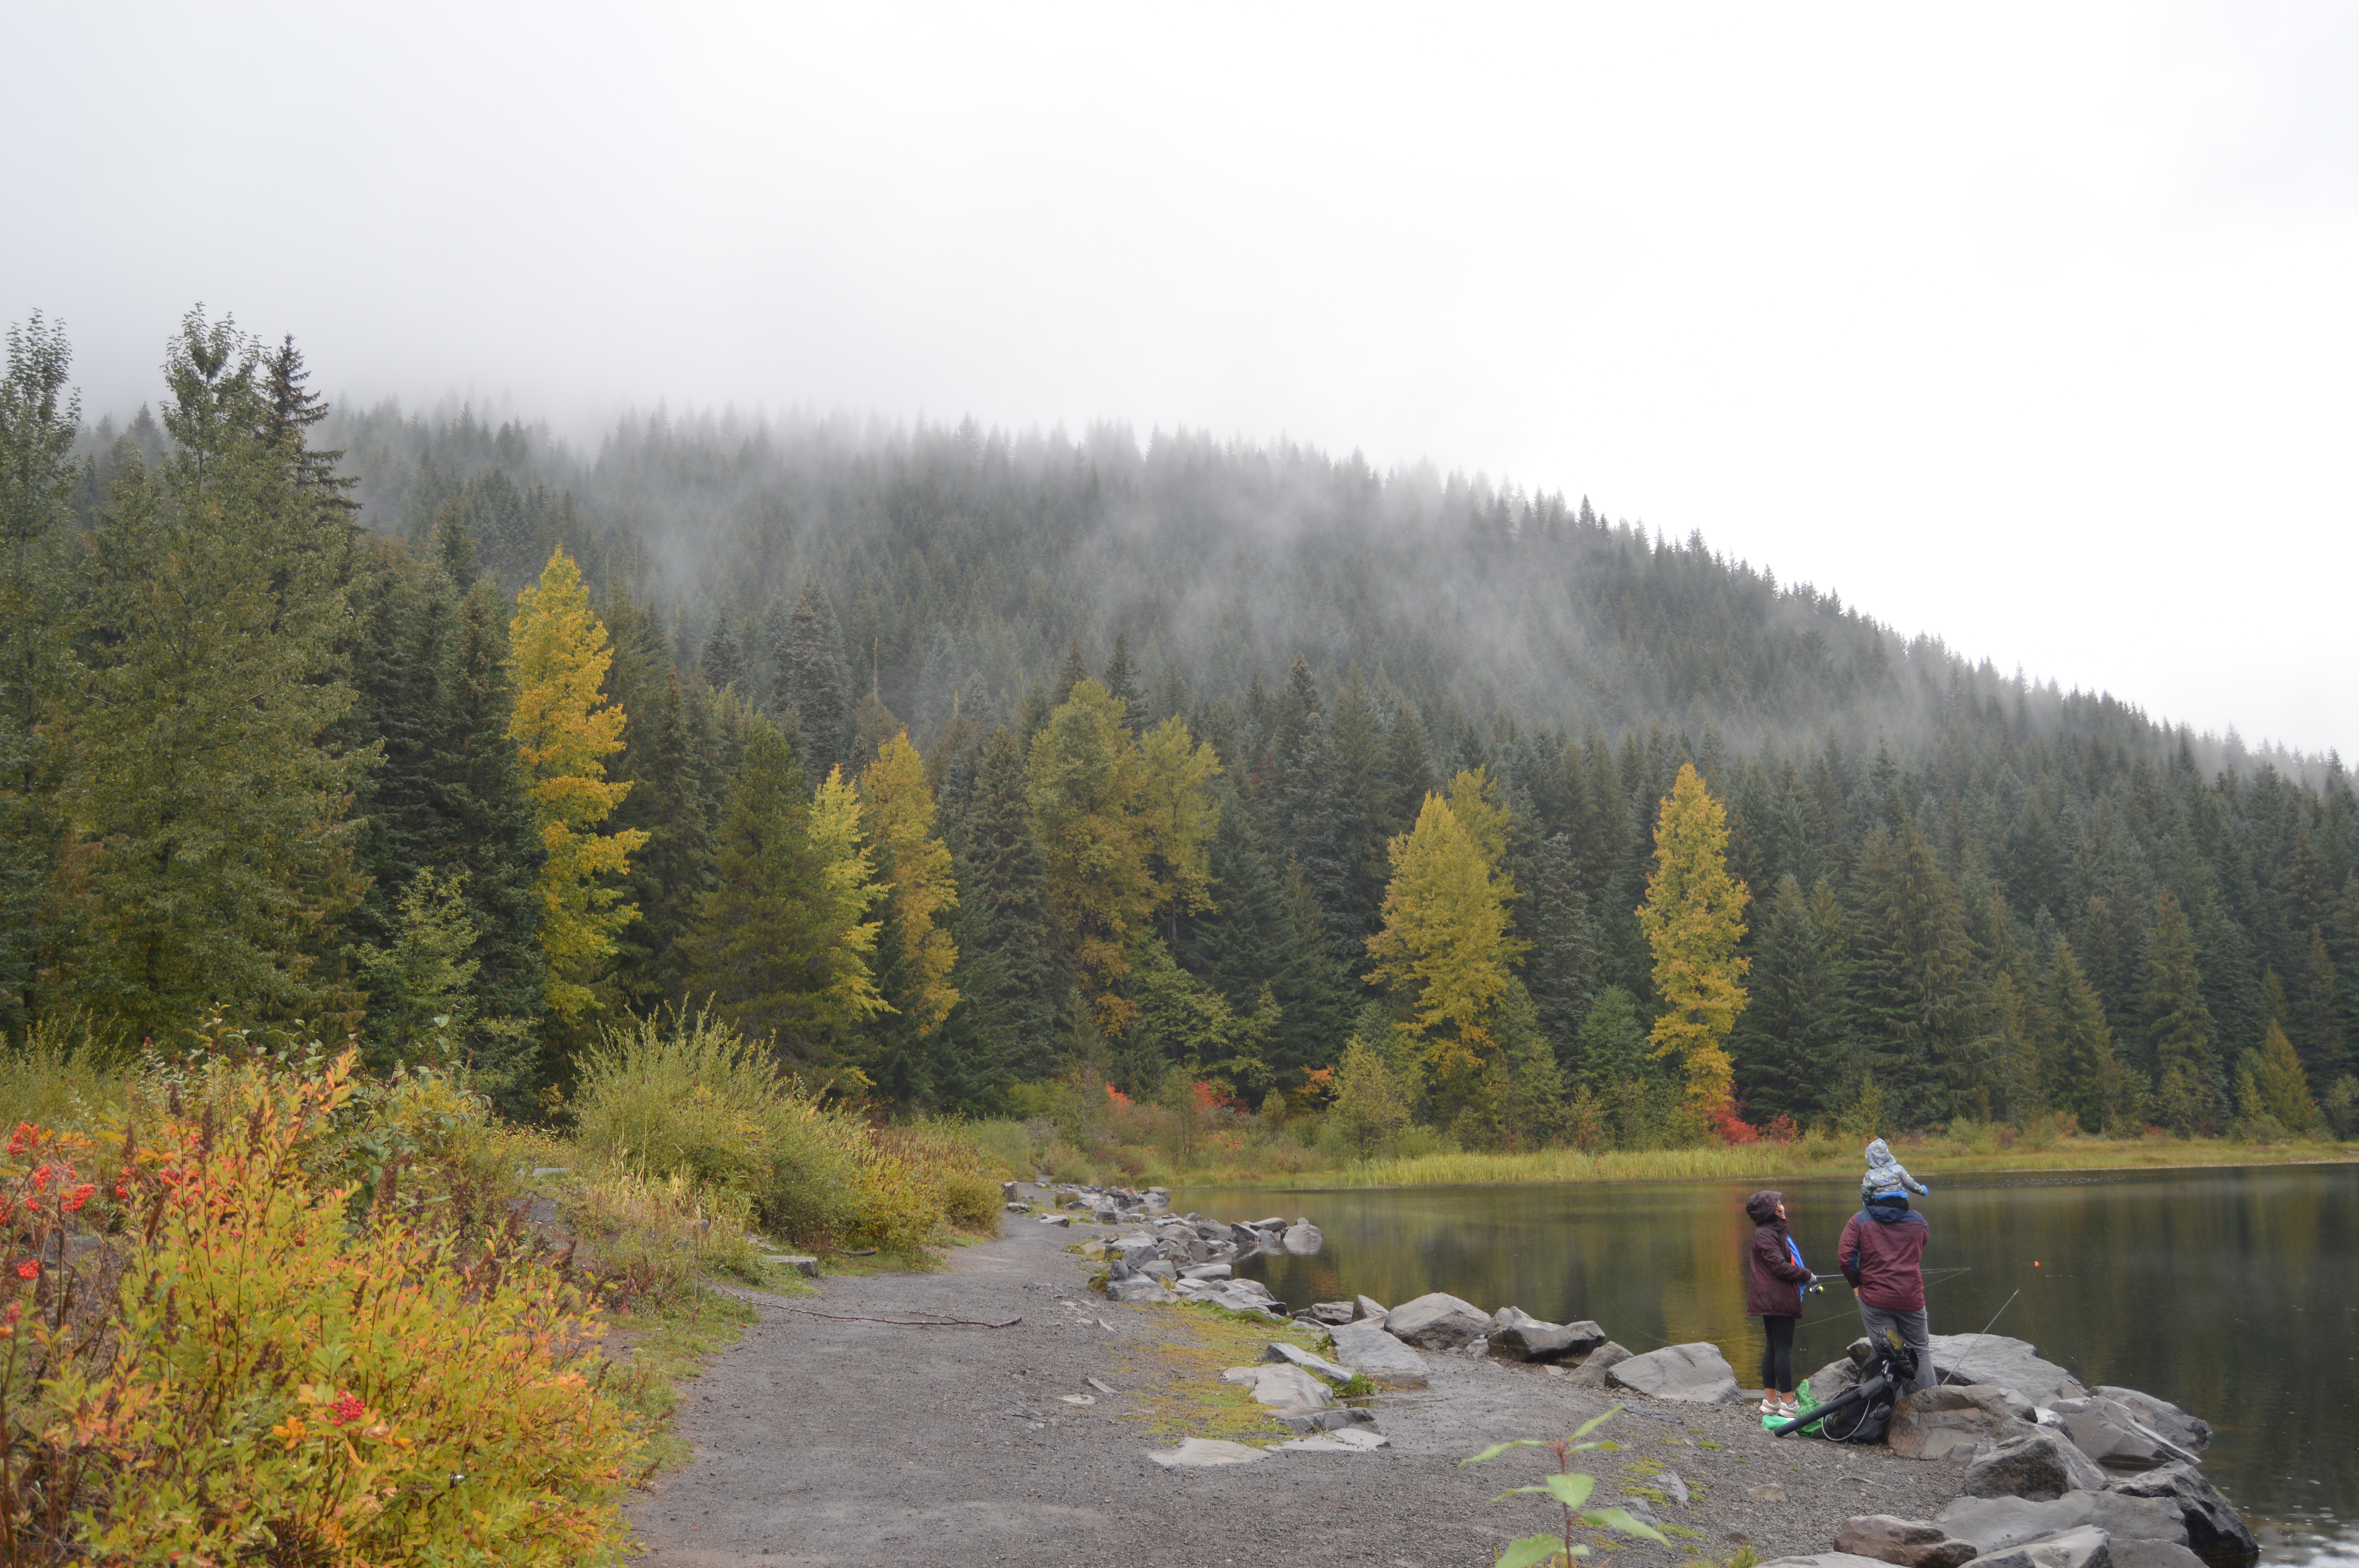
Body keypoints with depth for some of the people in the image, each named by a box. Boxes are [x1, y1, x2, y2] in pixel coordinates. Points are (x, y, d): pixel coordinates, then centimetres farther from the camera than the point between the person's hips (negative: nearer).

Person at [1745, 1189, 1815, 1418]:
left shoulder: (1777, 1231, 18)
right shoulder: (1765, 1235, -15)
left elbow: (1789, 1261, 24)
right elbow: (1780, 1266, -20)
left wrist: (1806, 1275, 10)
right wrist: (1807, 1275, -9)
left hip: (1774, 1299, 10)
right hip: (1777, 1300, -10)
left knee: (1774, 1348, 12)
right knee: (1783, 1348, -7)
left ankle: (1770, 1400, 16)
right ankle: (1788, 1403, -5)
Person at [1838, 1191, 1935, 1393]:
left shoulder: (1860, 1220, -4)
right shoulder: (1917, 1220, 2)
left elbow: (1845, 1258, -11)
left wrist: (1857, 1283, 5)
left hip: (1875, 1299, -2)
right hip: (1911, 1299, 2)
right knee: (1921, 1350, 17)